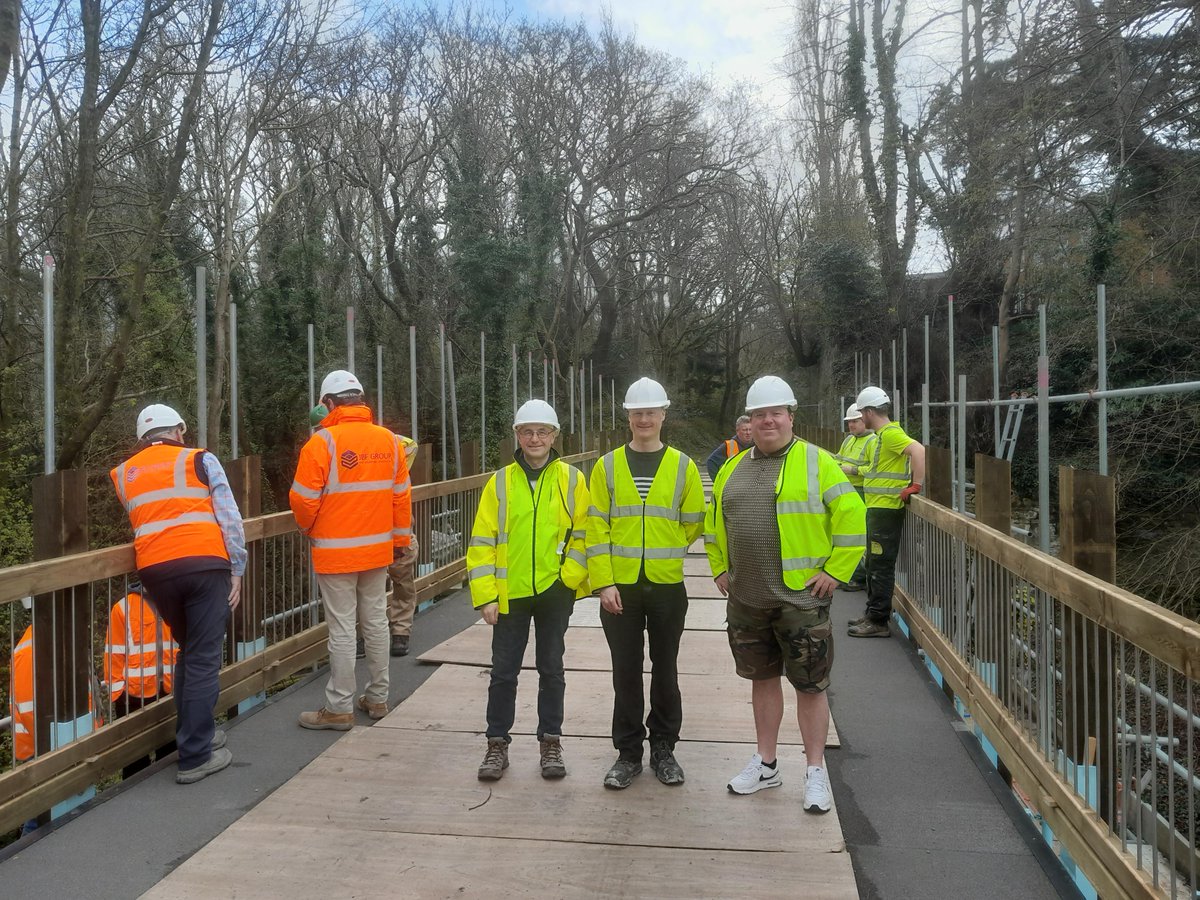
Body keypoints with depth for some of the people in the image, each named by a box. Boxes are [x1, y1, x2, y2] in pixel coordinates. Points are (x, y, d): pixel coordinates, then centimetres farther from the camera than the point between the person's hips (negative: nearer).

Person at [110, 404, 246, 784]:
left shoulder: (123, 474, 19)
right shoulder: (200, 460, 8)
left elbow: (140, 520, 21)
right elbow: (230, 519, 1)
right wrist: (237, 569, 5)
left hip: (155, 570, 4)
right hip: (205, 565, -4)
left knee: (187, 652, 23)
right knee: (204, 659, 0)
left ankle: (195, 734, 29)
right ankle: (195, 756, 1)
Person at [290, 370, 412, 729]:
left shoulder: (323, 442, -14)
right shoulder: (389, 440, 1)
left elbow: (303, 499, -12)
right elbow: (401, 495, 6)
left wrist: (309, 528, 9)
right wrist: (400, 539, 16)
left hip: (336, 552, -5)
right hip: (378, 550, 5)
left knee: (342, 630, 2)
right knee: (376, 622, 15)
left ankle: (339, 708, 12)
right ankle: (377, 697, 26)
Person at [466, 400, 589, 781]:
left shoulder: (572, 479, -1)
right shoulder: (500, 482, 0)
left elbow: (584, 534, 0)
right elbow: (482, 541, -1)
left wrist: (569, 576, -12)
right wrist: (485, 596, -7)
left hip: (555, 593, 0)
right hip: (510, 594, 1)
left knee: (551, 670, 12)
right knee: (504, 672, 8)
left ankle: (550, 742, 26)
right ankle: (497, 744, 23)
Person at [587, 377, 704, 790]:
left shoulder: (682, 467, 0)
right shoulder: (607, 466, 0)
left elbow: (694, 523, 6)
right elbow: (596, 528, -3)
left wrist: (662, 549, 3)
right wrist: (603, 582, -9)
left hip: (667, 586, 0)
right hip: (620, 587, 0)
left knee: (665, 669, 11)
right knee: (626, 671, 8)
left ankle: (664, 749, 27)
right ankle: (628, 752, 21)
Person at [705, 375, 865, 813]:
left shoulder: (816, 462, -7)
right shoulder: (733, 469, 10)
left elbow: (852, 517, -10)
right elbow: (713, 522, 20)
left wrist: (834, 571, -12)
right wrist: (720, 568, 13)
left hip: (801, 597, -5)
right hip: (746, 598, 5)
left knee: (810, 684, 4)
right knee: (762, 677, 16)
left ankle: (816, 771, 20)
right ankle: (766, 764, 31)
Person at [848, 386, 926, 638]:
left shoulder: (890, 433, -16)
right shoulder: (884, 434, 14)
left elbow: (919, 451, -29)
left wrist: (915, 485, -26)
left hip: (886, 509, -11)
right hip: (878, 507, 11)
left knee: (881, 565, -5)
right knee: (874, 562, 17)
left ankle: (878, 622, 1)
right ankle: (872, 613, 27)